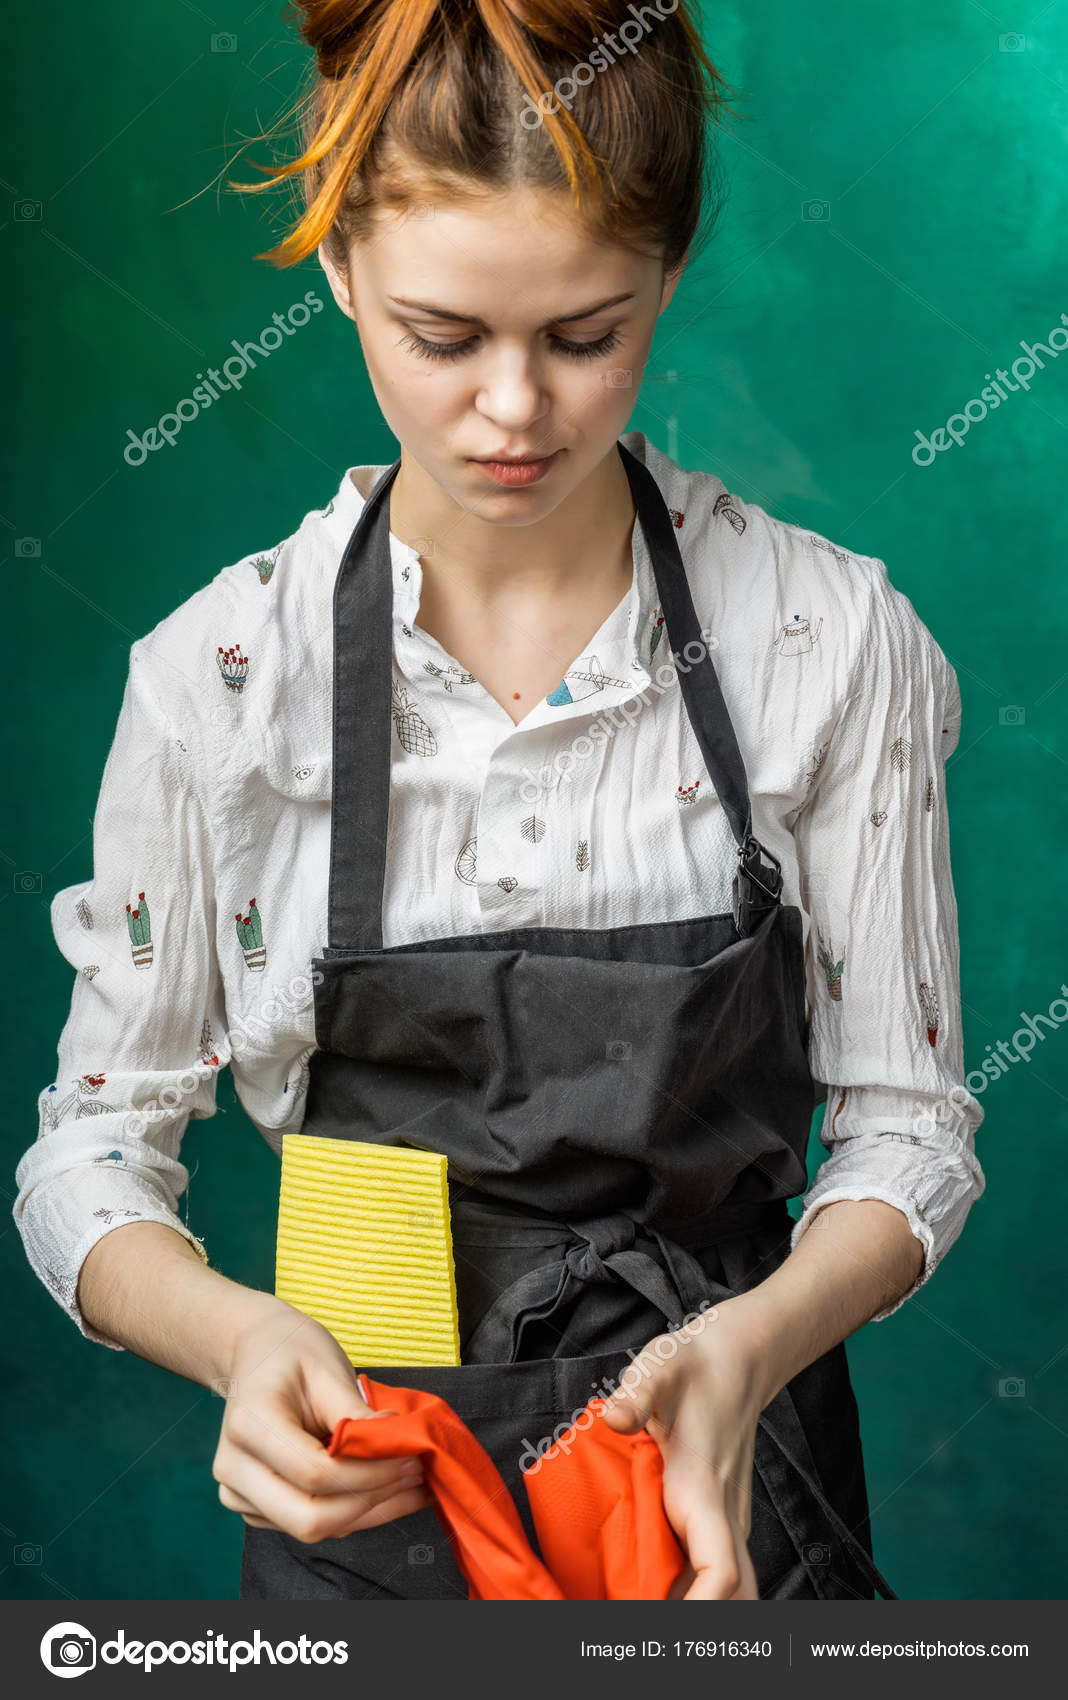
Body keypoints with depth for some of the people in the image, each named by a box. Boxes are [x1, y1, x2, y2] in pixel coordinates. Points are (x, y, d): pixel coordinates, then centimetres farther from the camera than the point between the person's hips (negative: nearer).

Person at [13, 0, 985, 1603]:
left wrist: (751, 1347, -25)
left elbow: (907, 1128, -6)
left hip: (732, 1482, 0)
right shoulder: (221, 673, -12)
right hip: (368, 1501, 0)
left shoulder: (830, 636, -12)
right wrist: (237, 1333, -25)